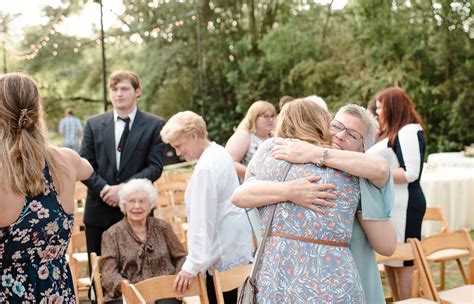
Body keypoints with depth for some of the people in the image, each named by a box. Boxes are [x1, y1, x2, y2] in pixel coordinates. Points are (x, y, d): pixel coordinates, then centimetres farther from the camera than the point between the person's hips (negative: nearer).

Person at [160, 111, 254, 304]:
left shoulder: (206, 166, -18)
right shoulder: (219, 154, 12)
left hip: (224, 255, -10)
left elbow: (203, 220, -20)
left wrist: (191, 265, -17)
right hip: (236, 247, 10)